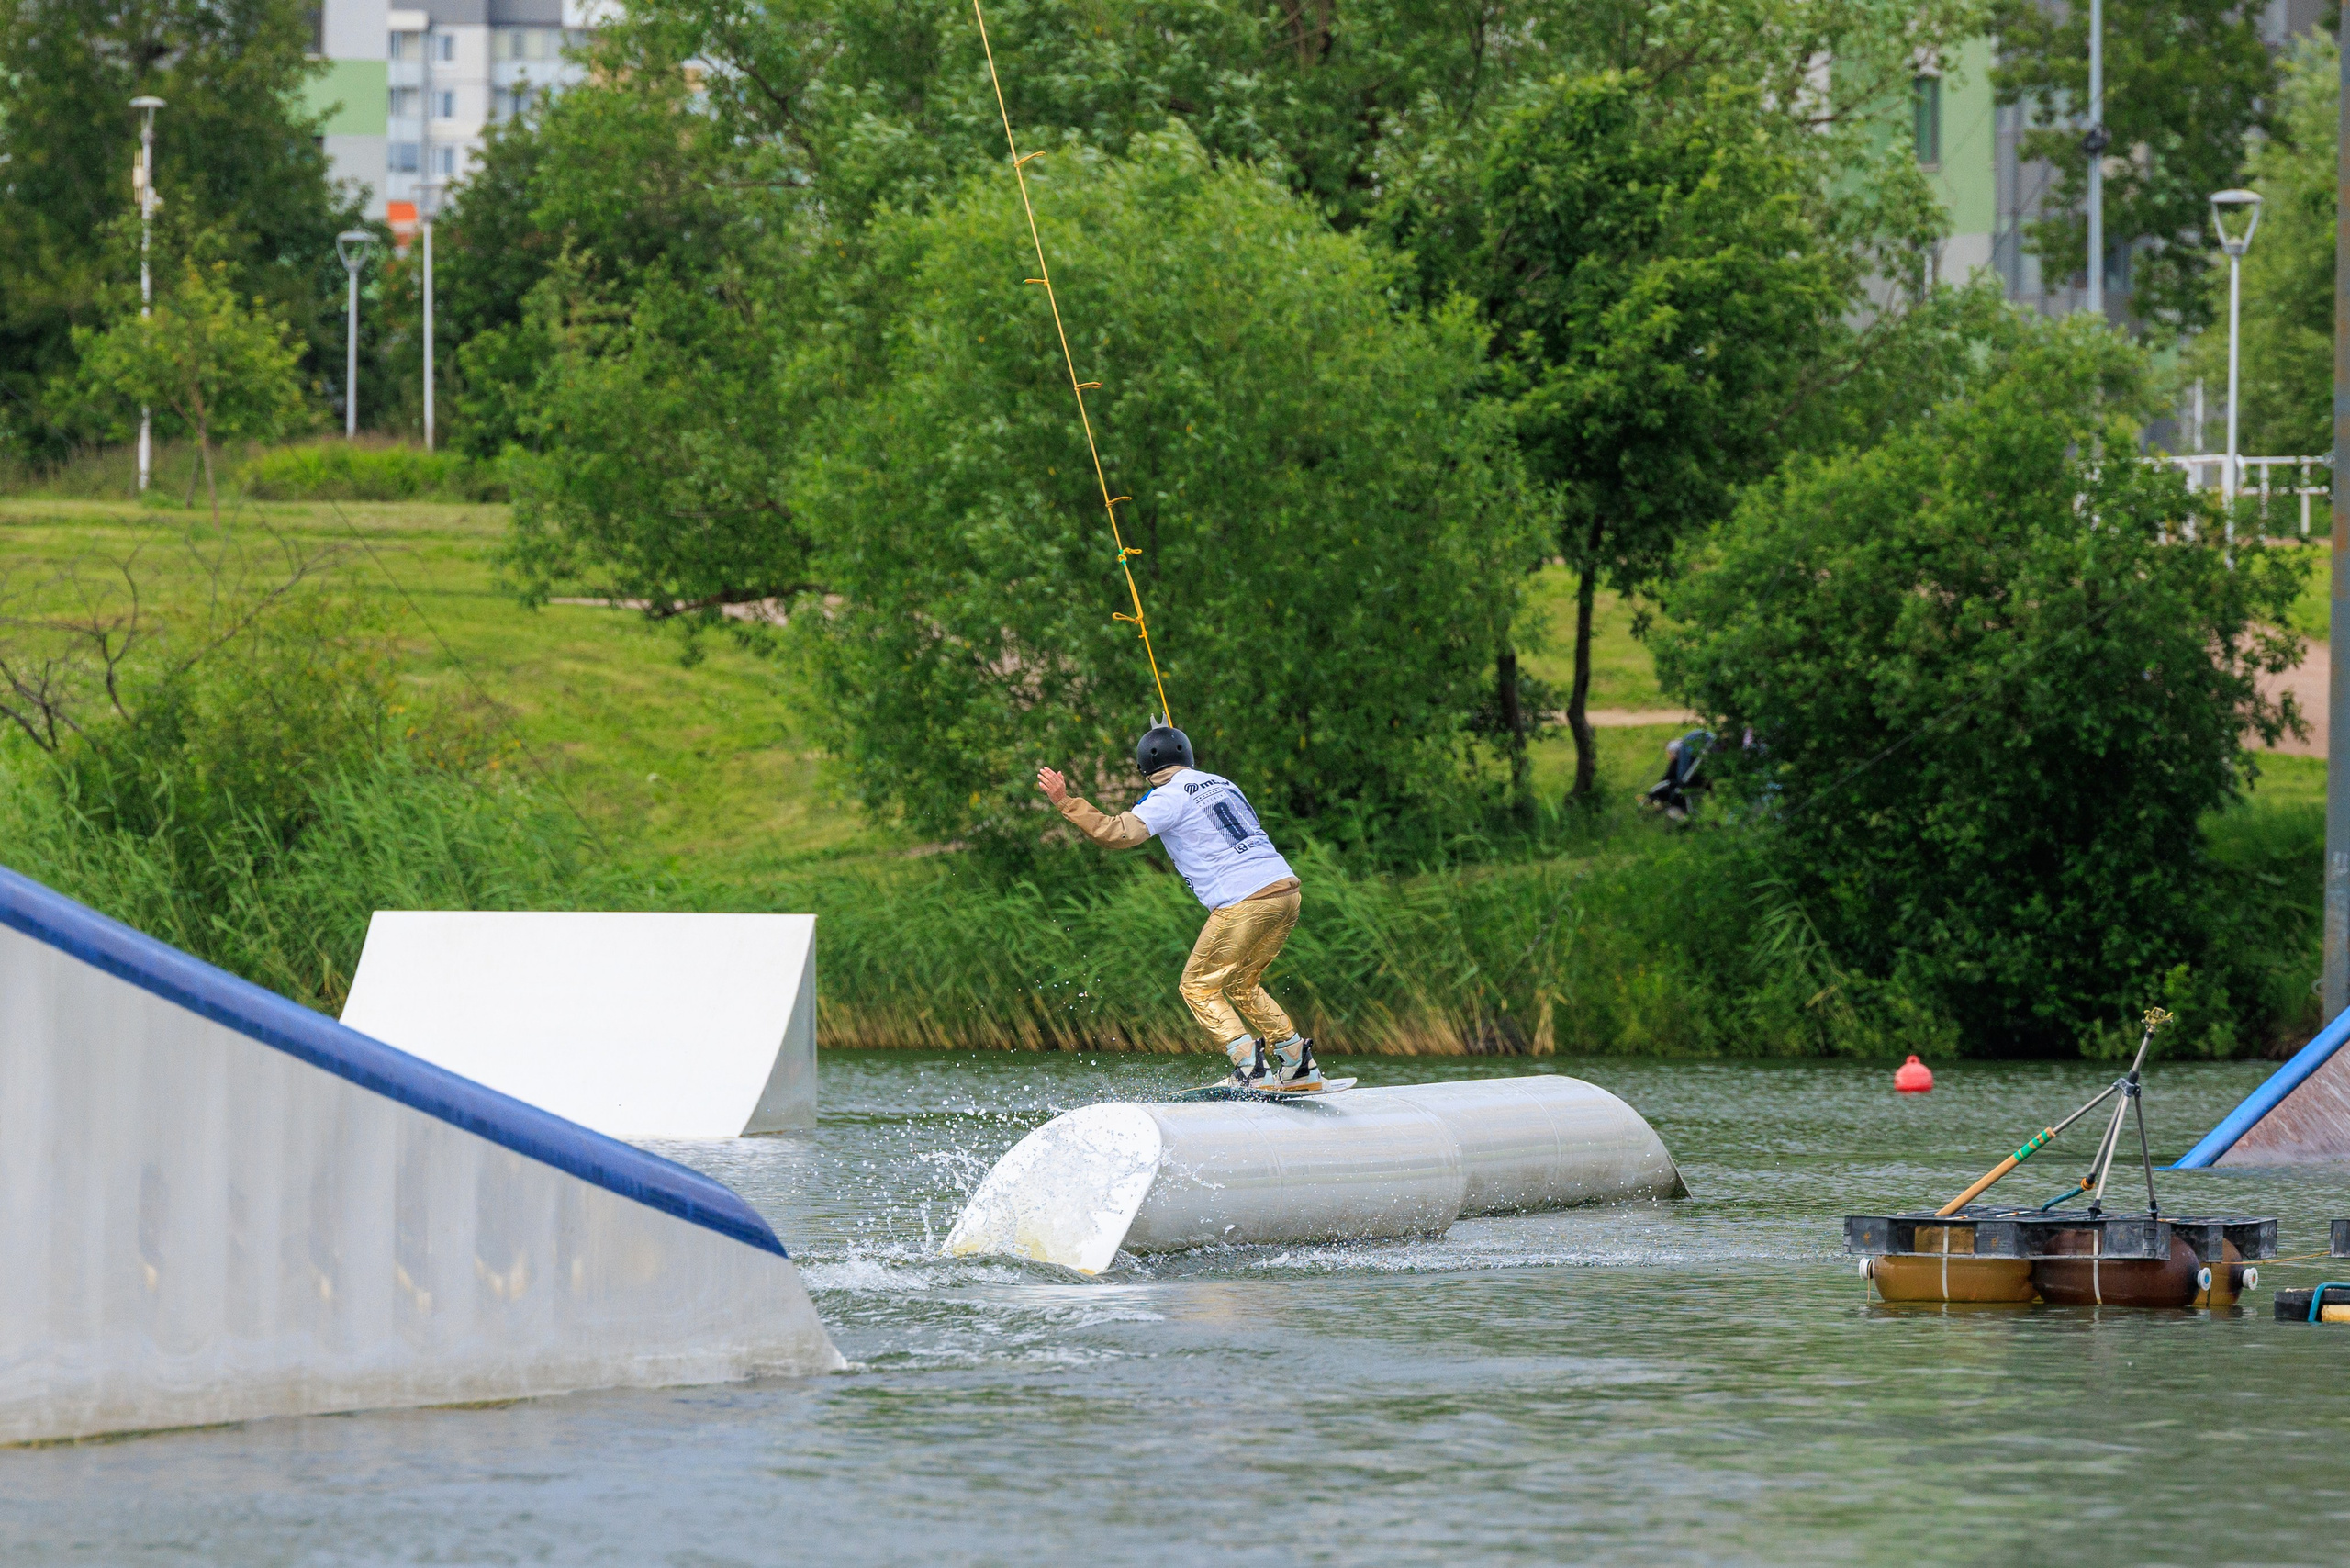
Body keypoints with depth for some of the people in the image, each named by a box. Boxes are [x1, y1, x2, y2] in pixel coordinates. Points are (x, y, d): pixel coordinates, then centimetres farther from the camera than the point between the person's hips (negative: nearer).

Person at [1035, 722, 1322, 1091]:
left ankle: (1253, 1071, -6)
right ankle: (1301, 1068, 20)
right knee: (1240, 984, 23)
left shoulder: (1169, 797, -2)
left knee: (1198, 987, 6)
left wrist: (1066, 803, -7)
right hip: (1286, 889, 8)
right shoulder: (1221, 784, 21)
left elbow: (1118, 832, -12)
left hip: (1244, 903, -7)